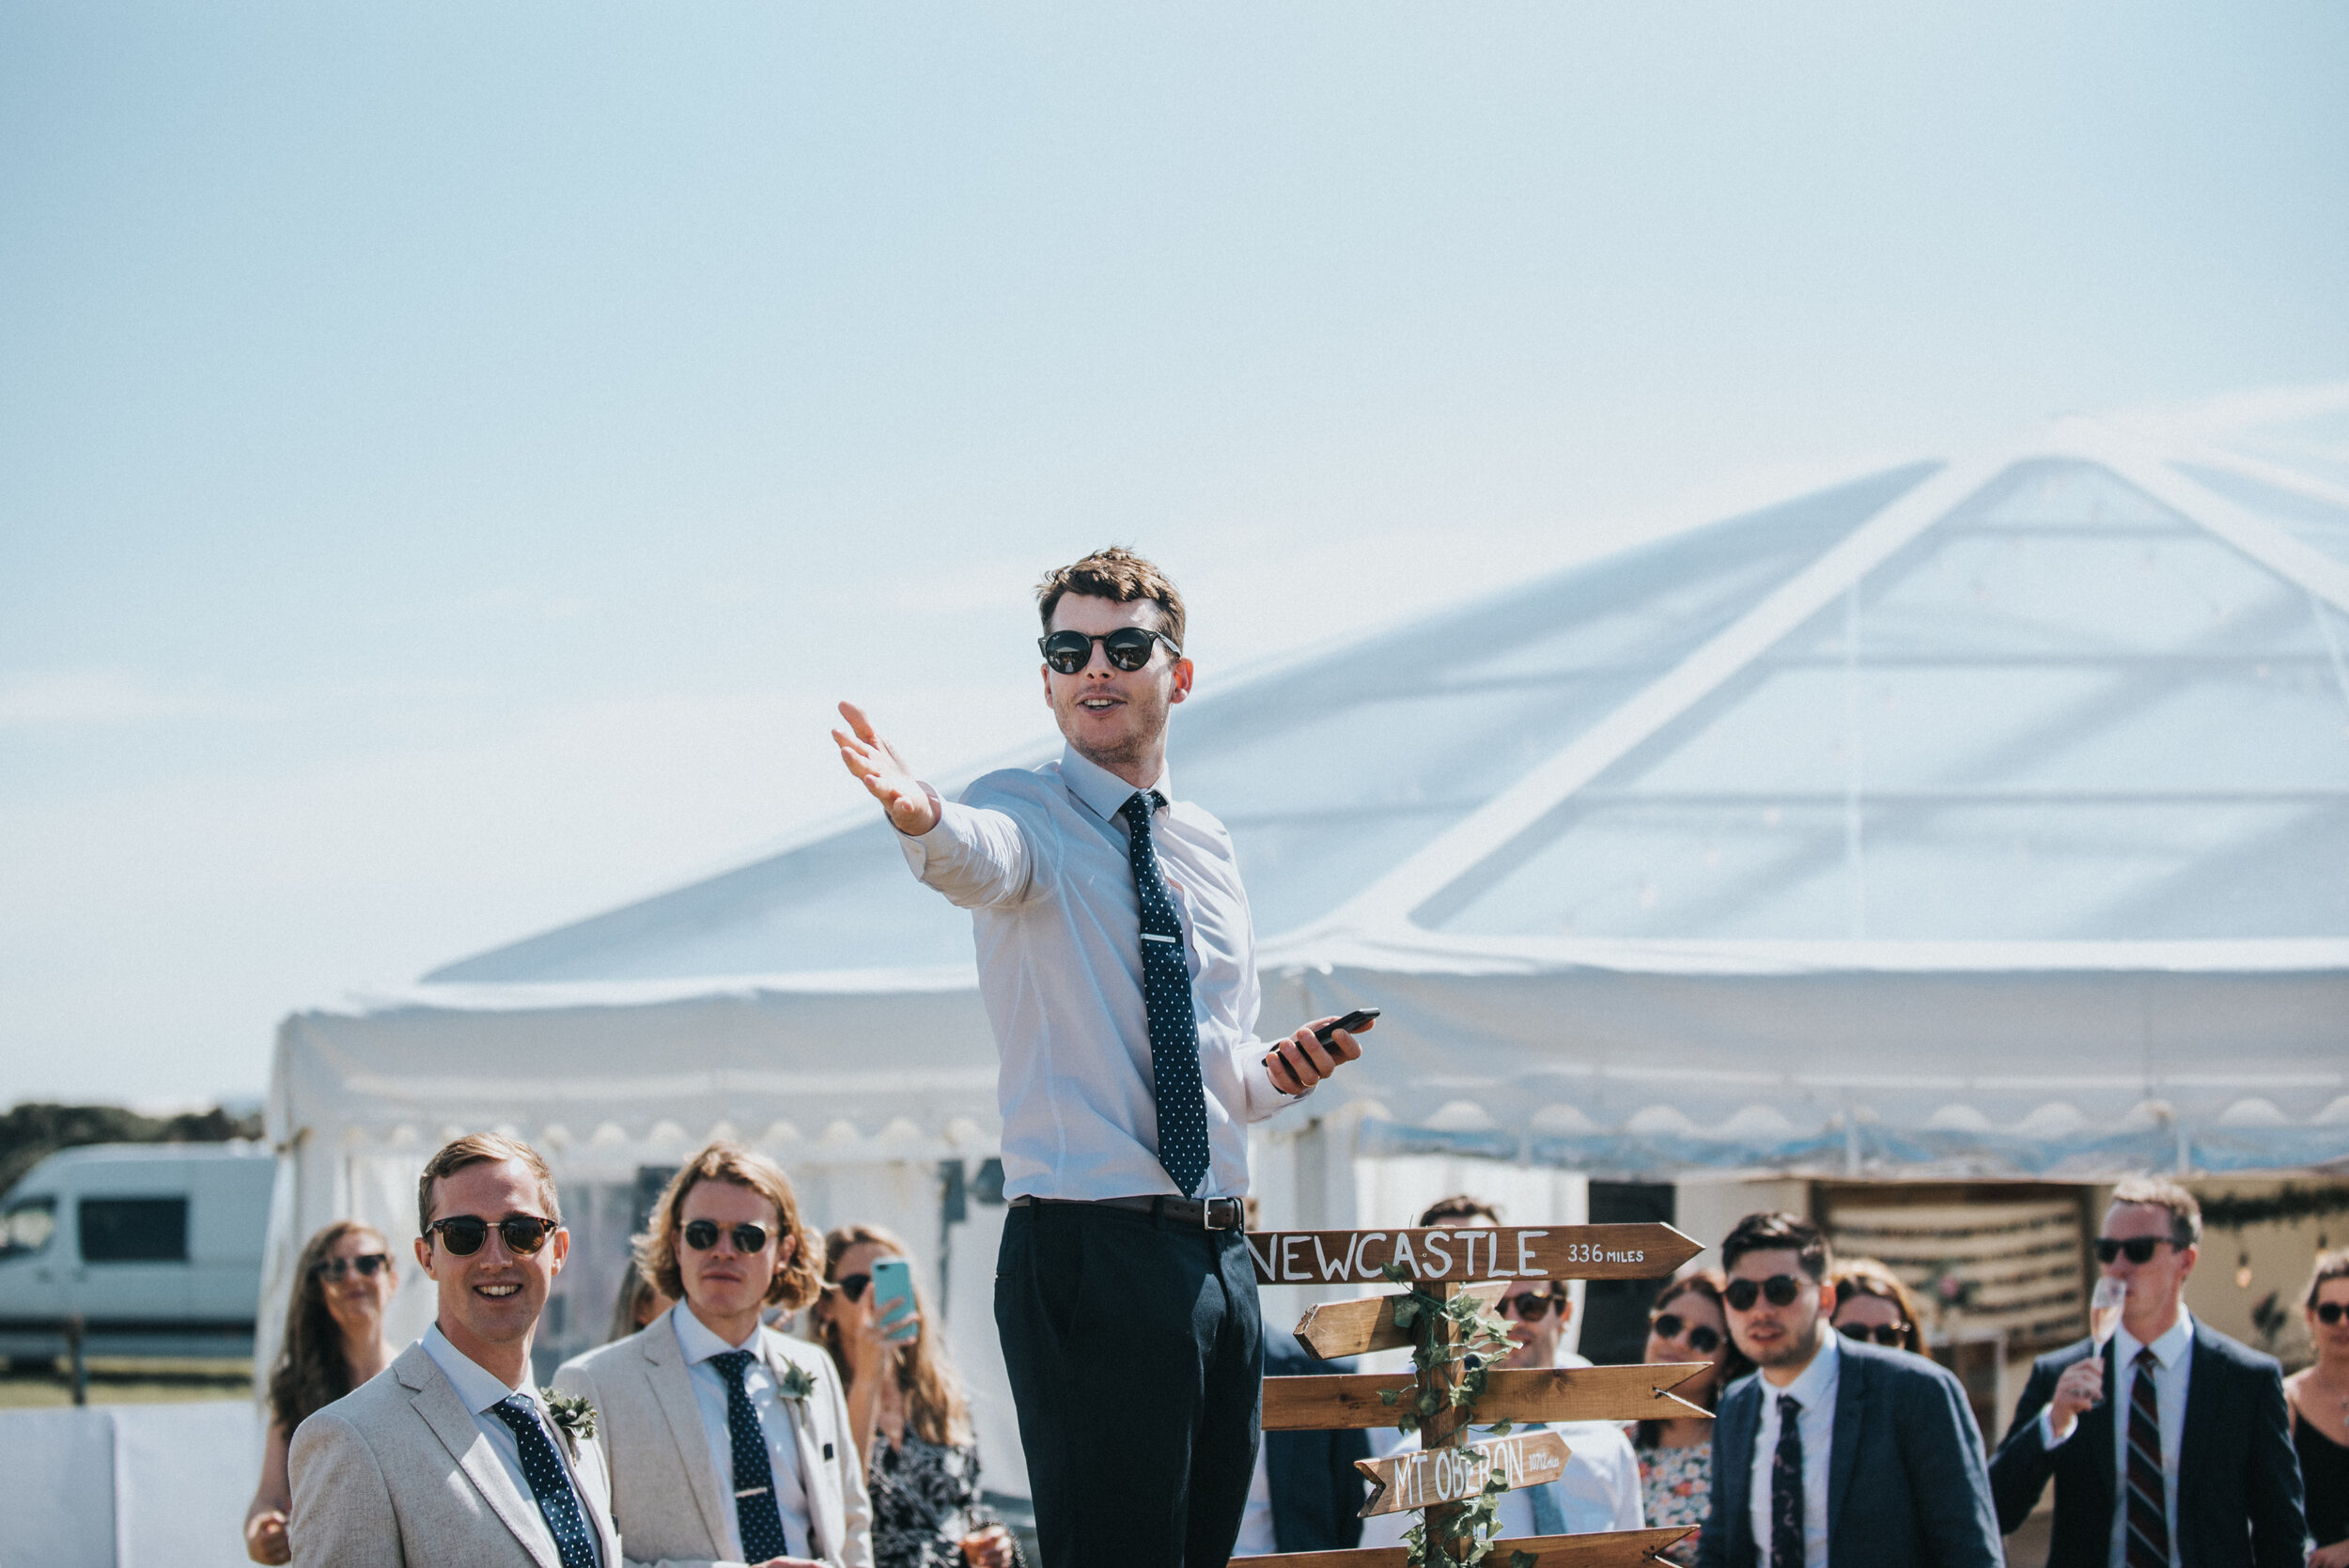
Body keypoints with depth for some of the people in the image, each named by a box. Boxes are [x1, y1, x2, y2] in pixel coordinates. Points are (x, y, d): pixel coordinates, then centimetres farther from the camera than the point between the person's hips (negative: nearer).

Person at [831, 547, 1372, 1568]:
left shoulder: (1206, 846, 16)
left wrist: (1276, 1073, 3)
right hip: (1091, 1251, -7)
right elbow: (982, 855, -29)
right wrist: (923, 819, -52)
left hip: (1215, 1253, 7)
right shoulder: (1031, 814, -3)